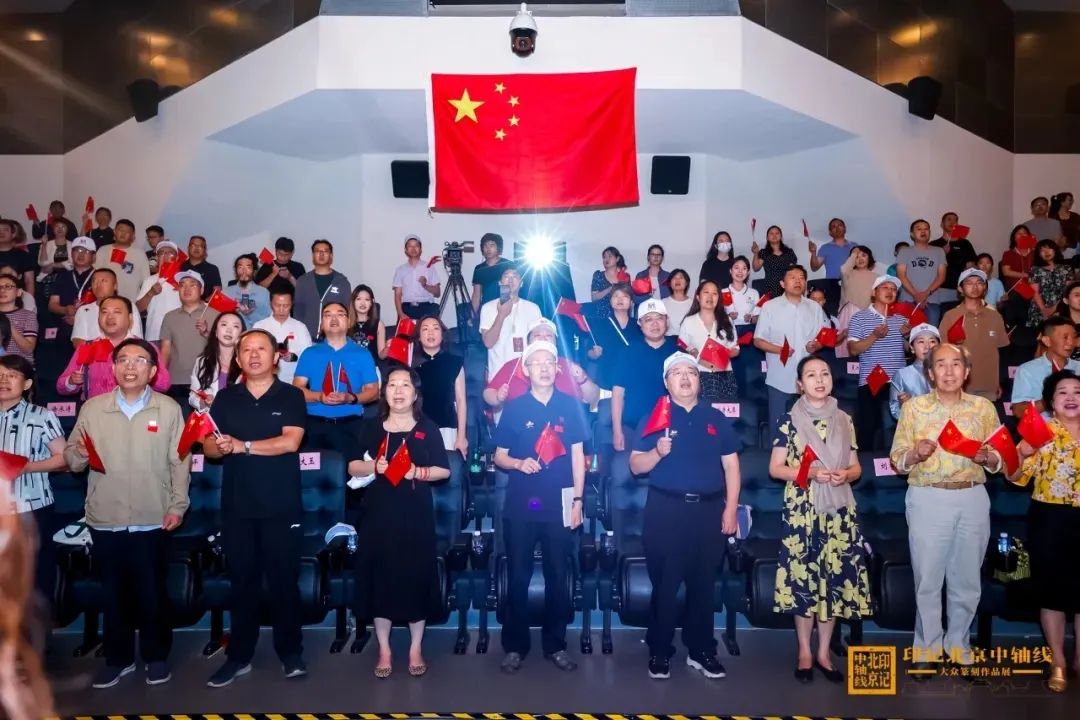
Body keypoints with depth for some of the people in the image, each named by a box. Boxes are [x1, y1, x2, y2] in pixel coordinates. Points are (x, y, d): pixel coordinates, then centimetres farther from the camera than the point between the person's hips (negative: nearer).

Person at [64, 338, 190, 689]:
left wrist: (177, 506, -7)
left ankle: (156, 656, 28)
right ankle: (118, 658, 31)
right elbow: (70, 459, 3)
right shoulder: (92, 408, 3)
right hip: (104, 521, 2)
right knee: (112, 593, 14)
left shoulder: (169, 409, -1)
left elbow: (180, 462, -2)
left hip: (152, 521, -2)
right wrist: (78, 454, -20)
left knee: (152, 593, 11)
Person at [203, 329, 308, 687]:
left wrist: (242, 446, -14)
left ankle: (291, 653, 18)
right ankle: (239, 656, 23)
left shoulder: (291, 396, -1)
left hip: (282, 506, -3)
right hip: (237, 506, 3)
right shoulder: (225, 398, 9)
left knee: (284, 580, 5)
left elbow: (291, 441, -14)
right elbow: (208, 446, 4)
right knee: (242, 582, 11)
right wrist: (220, 447, -19)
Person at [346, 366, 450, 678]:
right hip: (379, 514, 1)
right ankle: (384, 650, 18)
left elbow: (444, 470, 1)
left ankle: (415, 649, 18)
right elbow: (352, 466, 7)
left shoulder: (428, 429, 2)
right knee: (380, 577, 4)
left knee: (417, 577, 3)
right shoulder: (373, 429, 7)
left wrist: (418, 472, -16)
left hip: (416, 515, -1)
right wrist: (374, 466, -12)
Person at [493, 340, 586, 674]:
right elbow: (499, 457, 5)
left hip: (559, 502, 1)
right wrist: (518, 463, -16)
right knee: (518, 576, 6)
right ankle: (514, 646, 18)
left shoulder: (569, 406, 3)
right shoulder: (514, 408, 1)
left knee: (557, 576, 9)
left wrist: (578, 499, -1)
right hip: (520, 503, 0)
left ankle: (555, 644, 22)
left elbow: (577, 455, 4)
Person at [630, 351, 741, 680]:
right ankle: (659, 651, 15)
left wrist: (731, 508, 0)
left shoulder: (717, 419, 10)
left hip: (709, 509, 3)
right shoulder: (653, 418, 3)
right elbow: (635, 466, 0)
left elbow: (731, 466, 8)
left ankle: (701, 650, 22)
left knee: (704, 583, 9)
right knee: (664, 584, 3)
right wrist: (658, 452, -20)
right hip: (666, 510, -2)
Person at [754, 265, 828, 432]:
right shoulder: (770, 307, -2)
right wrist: (778, 349, -20)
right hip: (779, 378, -3)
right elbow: (758, 340, -2)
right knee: (778, 425, 3)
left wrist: (816, 346, -9)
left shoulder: (815, 308, 9)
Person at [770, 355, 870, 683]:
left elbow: (856, 466, 13)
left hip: (839, 510, 3)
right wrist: (810, 473, -16)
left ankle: (824, 653, 19)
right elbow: (775, 468, -2)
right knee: (803, 577, 0)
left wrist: (845, 475, -9)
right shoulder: (790, 420, -1)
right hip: (802, 510, -3)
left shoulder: (844, 420, 9)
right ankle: (805, 652, 15)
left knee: (835, 577, 4)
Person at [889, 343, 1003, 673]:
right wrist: (916, 453, -20)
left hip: (973, 500, 2)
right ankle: (927, 648, 21)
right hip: (928, 500, -2)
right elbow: (897, 459, 0)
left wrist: (987, 457, -14)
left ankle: (958, 646, 30)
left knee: (967, 579, 12)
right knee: (927, 578, 5)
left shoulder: (984, 407, 5)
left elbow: (999, 462, 8)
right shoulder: (913, 407, -1)